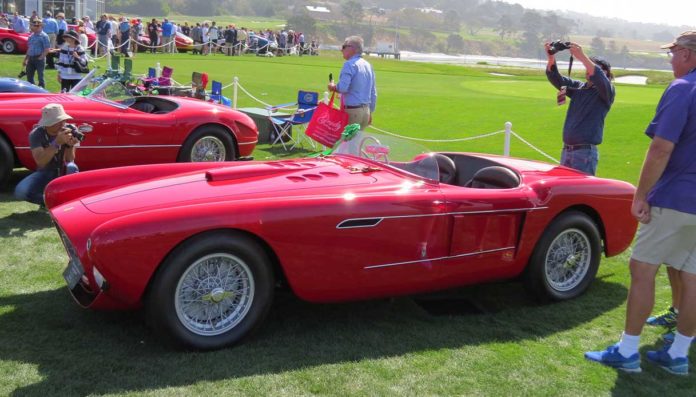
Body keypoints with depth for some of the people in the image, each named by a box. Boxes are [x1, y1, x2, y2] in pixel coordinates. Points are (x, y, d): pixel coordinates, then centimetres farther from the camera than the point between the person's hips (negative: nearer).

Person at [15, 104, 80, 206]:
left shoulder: (68, 131, -14)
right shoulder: (36, 134, -18)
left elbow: (69, 160, -17)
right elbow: (40, 162, -31)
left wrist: (70, 145, -39)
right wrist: (57, 142, -43)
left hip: (63, 172, 0)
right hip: (45, 173, 0)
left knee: (72, 167, -35)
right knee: (20, 192, -26)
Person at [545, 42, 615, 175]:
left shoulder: (606, 91, -3)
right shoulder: (578, 87, 13)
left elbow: (599, 78, -25)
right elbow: (555, 78, 4)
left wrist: (582, 57, -34)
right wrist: (551, 58, -13)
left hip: (585, 153, -6)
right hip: (566, 150, 6)